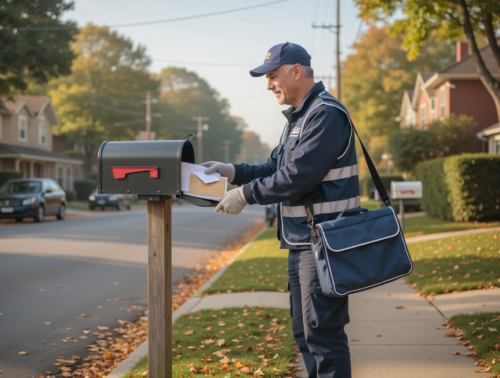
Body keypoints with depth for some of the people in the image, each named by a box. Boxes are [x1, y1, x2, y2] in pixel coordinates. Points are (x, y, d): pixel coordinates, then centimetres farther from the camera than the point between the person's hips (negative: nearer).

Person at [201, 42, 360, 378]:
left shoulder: (326, 115, -16)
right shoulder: (298, 117, 18)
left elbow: (296, 177, -22)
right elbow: (276, 169, 20)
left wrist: (245, 195, -15)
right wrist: (233, 172, 7)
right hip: (301, 241, 11)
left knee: (322, 332, -6)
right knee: (305, 332, 17)